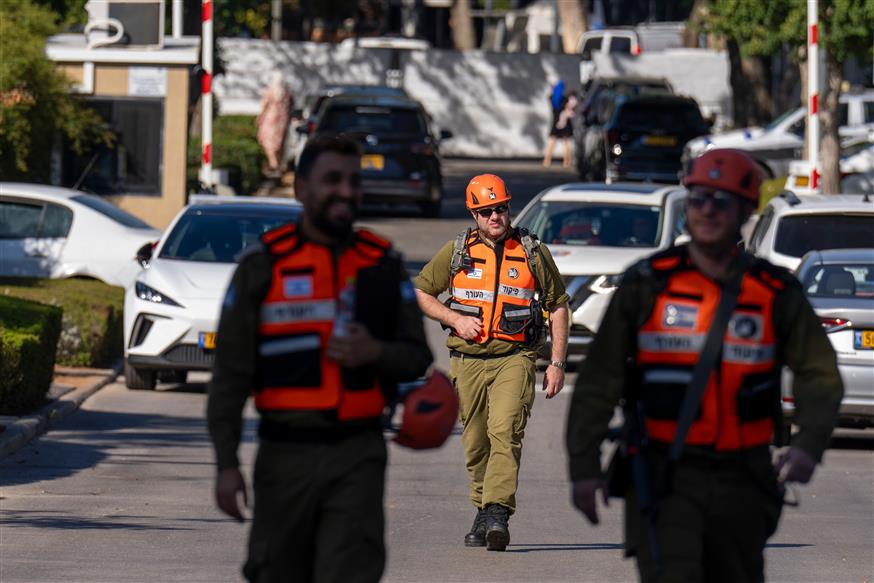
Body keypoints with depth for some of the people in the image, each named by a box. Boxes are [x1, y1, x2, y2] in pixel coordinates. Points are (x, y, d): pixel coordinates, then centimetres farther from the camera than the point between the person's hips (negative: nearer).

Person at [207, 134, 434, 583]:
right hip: (285, 456, 0)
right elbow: (230, 373, -1)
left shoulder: (384, 265, 8)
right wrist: (226, 464, -7)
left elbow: (417, 357, 11)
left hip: (357, 456, 0)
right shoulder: (263, 265, 0)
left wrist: (376, 354, -13)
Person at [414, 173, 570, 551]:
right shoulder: (456, 251, 8)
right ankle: (483, 511, 21)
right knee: (476, 443, 6)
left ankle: (497, 514, -31)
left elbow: (558, 308, 12)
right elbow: (421, 293, 15)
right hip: (468, 361, 3)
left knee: (505, 431, -21)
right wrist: (455, 319, -3)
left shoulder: (533, 253, 6)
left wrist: (557, 364, 5)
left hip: (514, 359, -3)